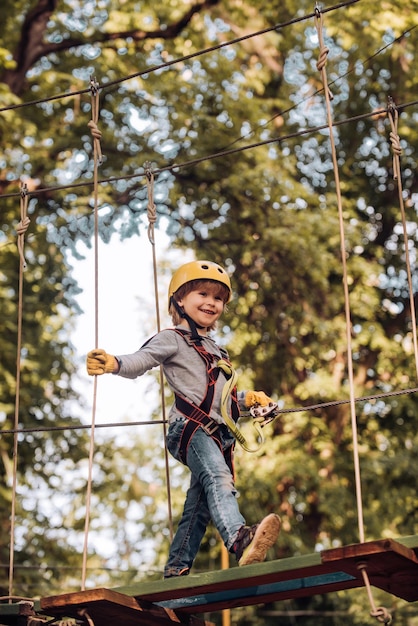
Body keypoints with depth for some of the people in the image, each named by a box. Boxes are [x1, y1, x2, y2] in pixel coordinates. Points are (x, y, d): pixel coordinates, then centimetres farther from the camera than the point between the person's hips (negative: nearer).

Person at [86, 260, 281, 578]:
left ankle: (176, 570, 15)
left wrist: (248, 398, 24)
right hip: (190, 428, -9)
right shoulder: (173, 339, 6)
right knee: (218, 478, -33)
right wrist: (113, 363, -30)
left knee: (199, 506, 8)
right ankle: (239, 539, -56)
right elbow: (140, 360, -10)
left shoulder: (215, 350, 31)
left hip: (218, 434, 9)